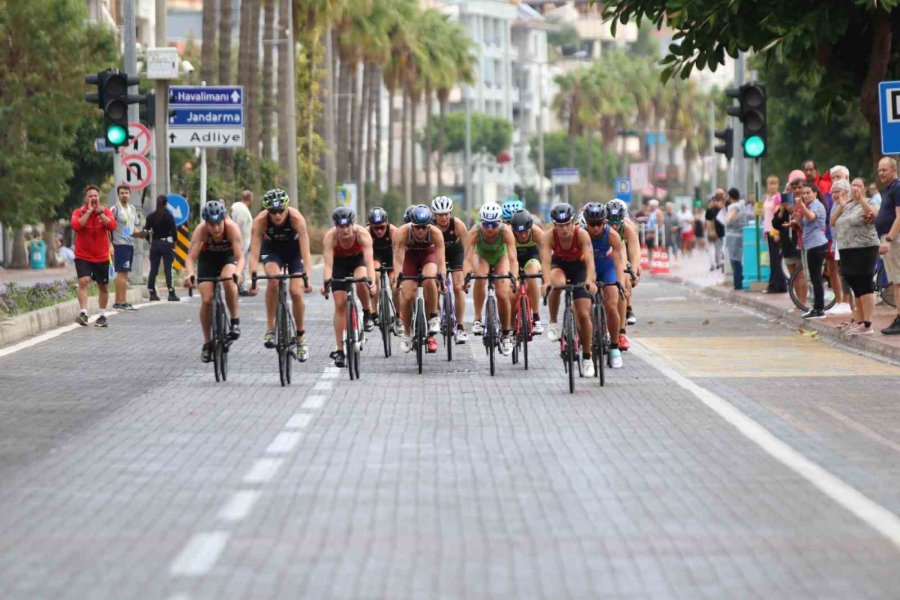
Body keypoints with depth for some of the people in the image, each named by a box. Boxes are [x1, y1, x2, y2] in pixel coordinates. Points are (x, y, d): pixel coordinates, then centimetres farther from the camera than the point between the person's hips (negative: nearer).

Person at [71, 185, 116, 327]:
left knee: (103, 286, 12)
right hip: (83, 256, -3)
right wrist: (89, 211, -20)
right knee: (83, 281, -23)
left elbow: (112, 226, -16)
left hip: (101, 257, 3)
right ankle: (83, 313, -29)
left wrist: (99, 212, -16)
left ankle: (102, 315, 27)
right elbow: (76, 225, -24)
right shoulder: (78, 212, -4)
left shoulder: (105, 211, 1)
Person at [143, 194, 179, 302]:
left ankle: (152, 293, 8)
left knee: (153, 269, 8)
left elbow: (146, 231, 1)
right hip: (167, 243, -3)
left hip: (155, 244, 3)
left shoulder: (151, 216, 3)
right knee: (168, 269, -3)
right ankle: (171, 294, -7)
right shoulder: (169, 216, -7)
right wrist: (173, 242, 2)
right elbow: (174, 231, -11)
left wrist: (150, 241, 11)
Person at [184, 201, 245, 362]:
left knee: (229, 281, -34)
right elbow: (190, 257, -36)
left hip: (228, 257, -1)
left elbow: (240, 256, -38)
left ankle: (235, 321, -14)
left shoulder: (232, 227, -33)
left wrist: (238, 273, -59)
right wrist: (190, 273, -57)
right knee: (206, 300, -13)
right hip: (207, 258, 1)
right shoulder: (201, 230, -32)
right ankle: (207, 343, 5)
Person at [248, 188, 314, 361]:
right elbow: (254, 253, -34)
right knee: (273, 277, -31)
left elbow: (305, 252, -37)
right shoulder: (260, 221, -32)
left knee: (296, 291, -13)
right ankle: (270, 328, -21)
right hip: (272, 249, 0)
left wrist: (307, 278, -48)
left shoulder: (296, 218, -34)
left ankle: (301, 336, 9)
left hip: (294, 249, 0)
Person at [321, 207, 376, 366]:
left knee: (361, 281, -34)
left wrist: (371, 281, -57)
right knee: (340, 304, -8)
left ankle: (368, 312, -4)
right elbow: (328, 263, -38)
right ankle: (339, 350, -2)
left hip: (358, 259, 0)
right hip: (339, 263, 0)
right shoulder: (330, 237, -32)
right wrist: (327, 282, -56)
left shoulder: (362, 234, -33)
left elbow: (369, 260, -41)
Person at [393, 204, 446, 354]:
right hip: (409, 257, 1)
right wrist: (396, 278, -49)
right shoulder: (402, 233, -32)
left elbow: (440, 260, -35)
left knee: (429, 279, -33)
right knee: (407, 296, -12)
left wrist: (442, 279, -48)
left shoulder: (435, 233, -31)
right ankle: (407, 334, 9)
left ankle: (433, 318, -14)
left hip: (429, 255, -1)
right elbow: (398, 259, -35)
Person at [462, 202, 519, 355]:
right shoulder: (474, 232, -35)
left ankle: (506, 334, 7)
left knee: (503, 295, -15)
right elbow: (468, 258, -40)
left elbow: (513, 258, -42)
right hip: (481, 257, 0)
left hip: (500, 258, 0)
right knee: (480, 277, -34)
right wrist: (465, 278, -57)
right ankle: (477, 320, -24)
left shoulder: (506, 232, -35)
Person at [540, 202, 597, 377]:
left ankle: (587, 358, 8)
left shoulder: (581, 234, -32)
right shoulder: (549, 237, -29)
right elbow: (545, 260, -41)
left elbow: (590, 260, -42)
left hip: (579, 267, 0)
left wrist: (590, 281, -60)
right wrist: (547, 282, -59)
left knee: (584, 314, -7)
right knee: (557, 284, -38)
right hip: (559, 265, 0)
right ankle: (553, 323, -16)